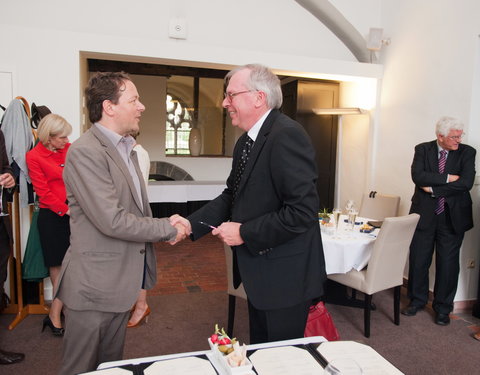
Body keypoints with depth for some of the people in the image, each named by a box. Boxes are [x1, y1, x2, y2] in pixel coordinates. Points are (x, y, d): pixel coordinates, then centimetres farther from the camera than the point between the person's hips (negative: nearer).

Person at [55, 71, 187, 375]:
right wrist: (168, 229, -15)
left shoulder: (125, 148, 12)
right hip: (94, 286, -8)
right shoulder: (85, 152, -19)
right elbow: (112, 221, -25)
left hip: (122, 283, 8)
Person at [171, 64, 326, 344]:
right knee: (260, 350, 25)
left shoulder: (287, 136, -22)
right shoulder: (246, 142, 9)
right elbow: (232, 195, 11)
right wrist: (191, 223, -1)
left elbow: (302, 211, -27)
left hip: (285, 277, -9)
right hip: (260, 273, 9)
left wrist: (244, 232, -20)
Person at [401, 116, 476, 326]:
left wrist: (433, 188, -15)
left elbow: (466, 183, -15)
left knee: (448, 263, 8)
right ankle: (417, 300, 30)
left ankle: (443, 307, 25)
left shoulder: (467, 153, -1)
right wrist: (447, 178, -19)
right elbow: (418, 176, -15)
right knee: (418, 260, 9)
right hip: (424, 214, 1)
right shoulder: (423, 150, 0)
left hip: (452, 216, 0)